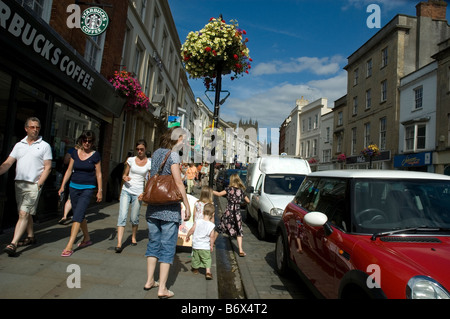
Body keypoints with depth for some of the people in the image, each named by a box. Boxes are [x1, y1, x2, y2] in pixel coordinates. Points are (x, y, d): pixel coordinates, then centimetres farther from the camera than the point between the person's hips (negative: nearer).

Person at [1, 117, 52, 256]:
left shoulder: (45, 146, 0)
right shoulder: (19, 145, 13)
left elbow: (47, 168, -4)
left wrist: (38, 184, -11)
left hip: (33, 185, -5)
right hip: (18, 183, 5)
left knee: (24, 214, -10)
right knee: (25, 213, 13)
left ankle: (13, 244, -11)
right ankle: (31, 237, 27)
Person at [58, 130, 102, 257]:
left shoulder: (95, 155, -4)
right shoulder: (75, 153, 6)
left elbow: (98, 174, -1)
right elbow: (69, 170, 10)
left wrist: (100, 191, -2)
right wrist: (62, 186, 6)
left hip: (87, 188, -5)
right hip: (74, 187, 5)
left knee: (77, 216, -12)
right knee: (80, 215, 13)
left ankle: (69, 246, -10)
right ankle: (87, 238, 30)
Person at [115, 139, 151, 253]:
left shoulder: (150, 163, 0)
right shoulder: (131, 160, 5)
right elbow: (124, 174, 12)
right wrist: (125, 178, -12)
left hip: (138, 193, -1)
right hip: (126, 191, 1)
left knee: (134, 218, 7)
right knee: (122, 216, -10)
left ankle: (133, 237, 33)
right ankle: (119, 244, -10)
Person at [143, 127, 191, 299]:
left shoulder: (156, 152, 10)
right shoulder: (173, 155, -12)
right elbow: (178, 183, -15)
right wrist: (187, 206, -10)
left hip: (153, 207, 7)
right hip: (169, 208, -7)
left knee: (153, 243, 18)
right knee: (168, 247, 2)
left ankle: (149, 281, 27)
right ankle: (162, 288, 8)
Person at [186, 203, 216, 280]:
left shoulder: (198, 221, -10)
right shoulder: (211, 225, -13)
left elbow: (192, 230, -5)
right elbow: (212, 236, -9)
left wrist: (187, 236, 13)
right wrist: (211, 245, 4)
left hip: (196, 245, 2)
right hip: (205, 246, -2)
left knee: (195, 258, 22)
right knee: (207, 259, 11)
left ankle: (195, 269, 42)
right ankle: (208, 271, -3)